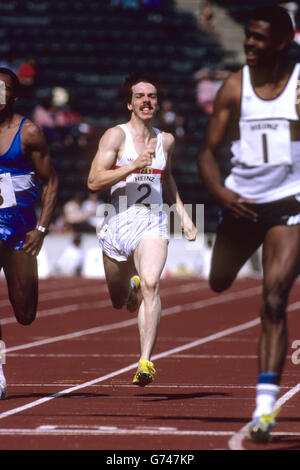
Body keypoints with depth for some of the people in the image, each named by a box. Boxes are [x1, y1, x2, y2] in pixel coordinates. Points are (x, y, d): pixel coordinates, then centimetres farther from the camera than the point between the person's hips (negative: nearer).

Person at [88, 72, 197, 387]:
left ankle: (145, 363, -28)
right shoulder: (116, 136, -5)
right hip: (119, 222, -1)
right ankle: (131, 286, 55)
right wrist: (134, 164, -23)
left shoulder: (166, 140, 10)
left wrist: (184, 215, 23)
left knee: (151, 284, -25)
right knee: (118, 301, 15)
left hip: (153, 222, 1)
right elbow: (94, 182, -16)